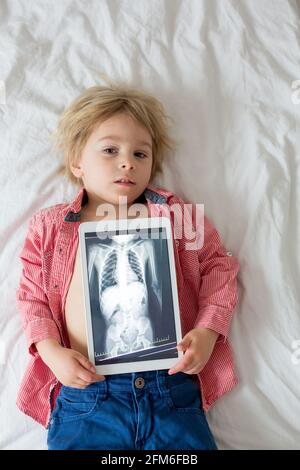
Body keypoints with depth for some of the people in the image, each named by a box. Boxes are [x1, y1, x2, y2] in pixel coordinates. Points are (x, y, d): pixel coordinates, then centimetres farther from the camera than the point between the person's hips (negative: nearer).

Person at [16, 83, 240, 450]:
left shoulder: (174, 213, 7)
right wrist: (52, 351, -5)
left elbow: (218, 265, 9)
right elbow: (32, 296, 11)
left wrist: (207, 331, -3)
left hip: (171, 390, 1)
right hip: (84, 394, 0)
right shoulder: (50, 227, 8)